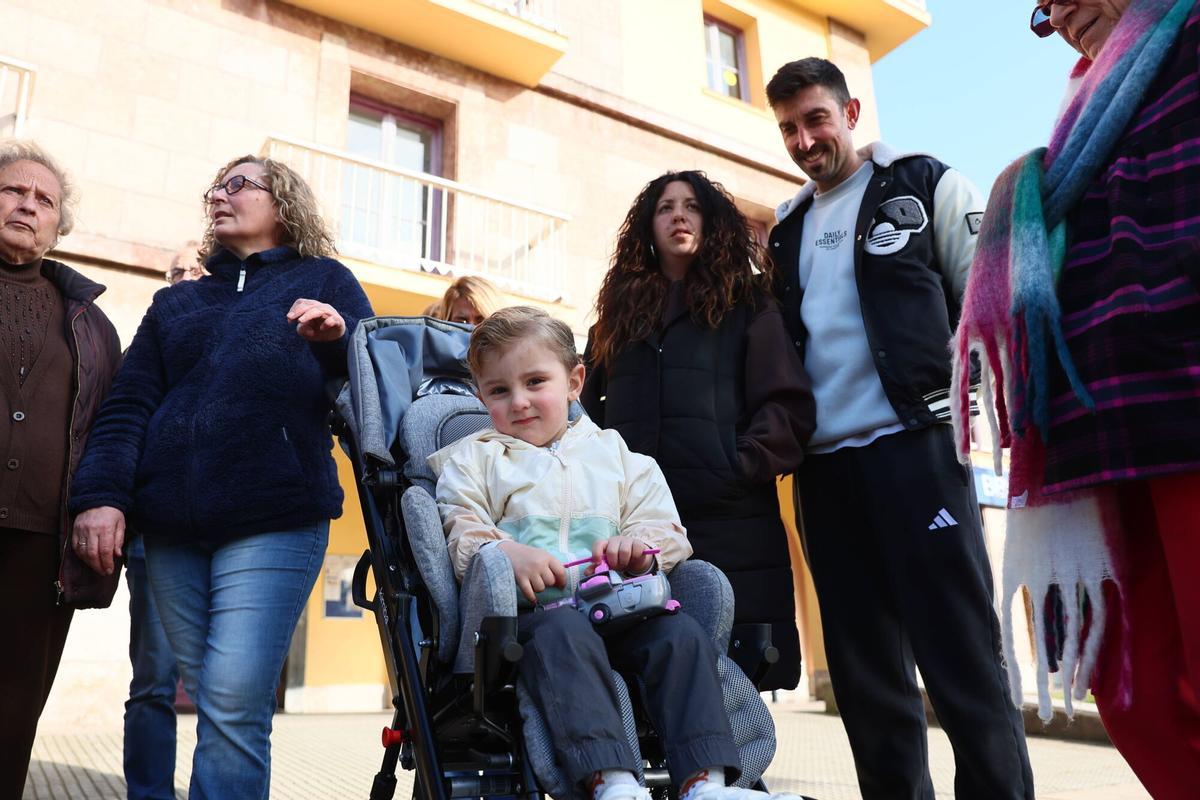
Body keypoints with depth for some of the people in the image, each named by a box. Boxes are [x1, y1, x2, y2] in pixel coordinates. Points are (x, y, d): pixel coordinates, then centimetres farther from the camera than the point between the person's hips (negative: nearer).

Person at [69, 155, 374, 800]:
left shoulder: (322, 281, 13)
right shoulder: (174, 303, 23)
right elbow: (127, 406, 13)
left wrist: (340, 337, -12)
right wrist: (100, 493, -3)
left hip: (273, 521, -4)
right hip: (171, 527, 4)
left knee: (232, 706, -10)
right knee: (206, 697, 9)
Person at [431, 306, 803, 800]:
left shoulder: (612, 452, 22)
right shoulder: (472, 458, 17)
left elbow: (665, 526, 15)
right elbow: (462, 535, 1)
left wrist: (641, 545, -10)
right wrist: (506, 553, -21)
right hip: (530, 608, -3)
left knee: (682, 634, -23)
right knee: (566, 635, -35)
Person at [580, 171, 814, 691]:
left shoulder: (745, 305, 11)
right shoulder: (619, 313, 22)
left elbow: (788, 405, 0)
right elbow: (590, 408, 20)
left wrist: (743, 466, -12)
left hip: (729, 524, -3)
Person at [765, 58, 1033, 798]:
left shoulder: (925, 186, 7)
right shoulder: (787, 230, 20)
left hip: (915, 445, -5)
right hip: (825, 464, 5)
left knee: (959, 650, -5)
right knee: (864, 666, 8)